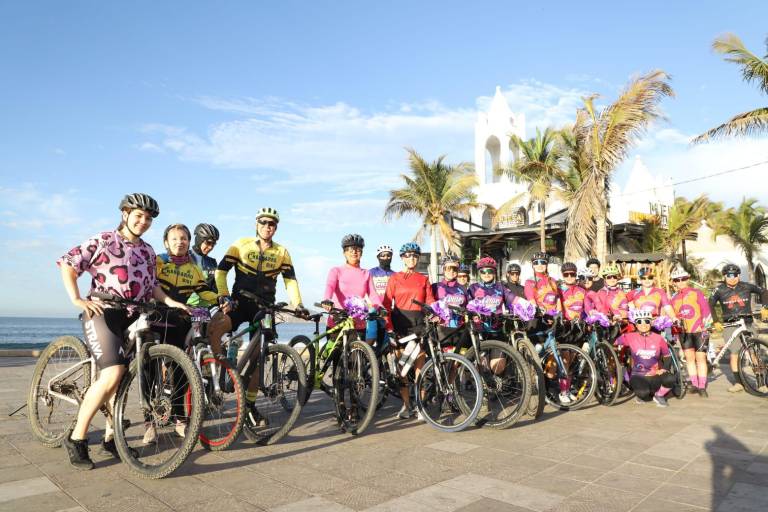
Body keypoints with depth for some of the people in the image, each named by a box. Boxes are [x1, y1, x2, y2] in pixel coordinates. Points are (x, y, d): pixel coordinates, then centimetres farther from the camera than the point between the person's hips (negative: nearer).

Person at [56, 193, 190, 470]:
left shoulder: (148, 252, 15)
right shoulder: (103, 241, -2)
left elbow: (152, 286, 18)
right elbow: (68, 264, -5)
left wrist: (170, 302, 1)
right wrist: (77, 299, -17)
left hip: (133, 319, 6)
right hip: (102, 313, -6)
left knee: (123, 378, 8)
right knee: (112, 374, -21)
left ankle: (111, 436, 23)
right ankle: (76, 437, -6)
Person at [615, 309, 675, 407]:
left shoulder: (658, 338, 0)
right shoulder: (630, 337, -5)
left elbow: (667, 356, 9)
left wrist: (663, 369, -4)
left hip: (655, 375, 2)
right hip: (638, 376, -2)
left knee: (670, 379, -30)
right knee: (643, 393, -32)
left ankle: (658, 396, 3)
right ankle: (642, 395, 10)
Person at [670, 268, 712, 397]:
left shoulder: (696, 293, -4)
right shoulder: (674, 297, 7)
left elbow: (706, 310, -5)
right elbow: (672, 315, 10)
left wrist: (704, 328, -11)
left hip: (699, 331, -3)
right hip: (684, 332, 4)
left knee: (700, 358, -2)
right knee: (690, 358, 7)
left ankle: (702, 387, 3)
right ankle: (694, 384, 15)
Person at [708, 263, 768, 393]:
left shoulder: (746, 286, 2)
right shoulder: (720, 290, -1)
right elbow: (711, 304, 2)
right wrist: (716, 321, -7)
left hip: (747, 323, 1)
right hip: (730, 325, -1)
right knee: (734, 353, -5)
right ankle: (738, 383, 2)